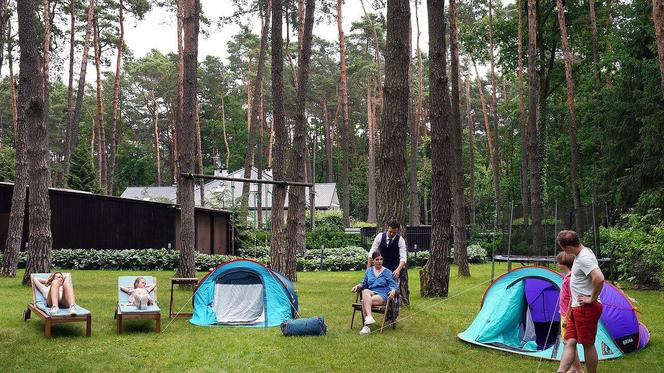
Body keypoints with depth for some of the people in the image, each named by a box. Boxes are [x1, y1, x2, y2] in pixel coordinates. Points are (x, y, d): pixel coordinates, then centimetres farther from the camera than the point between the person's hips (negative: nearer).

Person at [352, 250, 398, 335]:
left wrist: (393, 291, -20)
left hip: (383, 296, -3)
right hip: (371, 294, 3)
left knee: (364, 301, -32)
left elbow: (393, 285, 3)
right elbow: (364, 284, 25)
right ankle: (369, 317, -45)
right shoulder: (369, 271, 19)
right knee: (365, 292, -35)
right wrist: (358, 286, 3)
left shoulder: (387, 272, 9)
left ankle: (366, 325, -36)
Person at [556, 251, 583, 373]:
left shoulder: (570, 278, -19)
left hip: (568, 315, -10)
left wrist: (567, 317, -20)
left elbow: (572, 299, -21)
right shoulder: (567, 276, 10)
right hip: (564, 314, 10)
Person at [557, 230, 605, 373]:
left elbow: (599, 279, -33)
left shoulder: (584, 258, -21)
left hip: (586, 308, -10)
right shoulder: (582, 253, 10)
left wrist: (592, 299, -22)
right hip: (577, 307, 10)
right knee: (569, 342, 4)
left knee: (588, 344, 1)